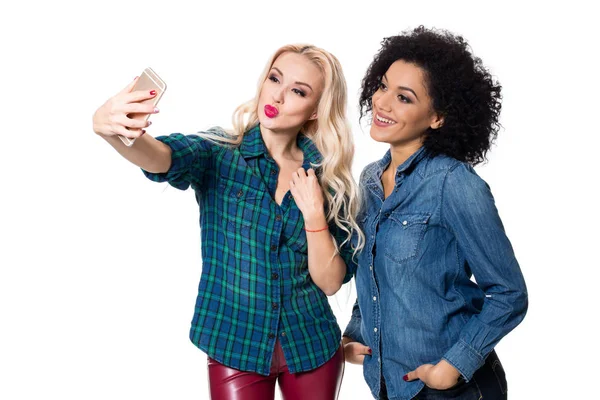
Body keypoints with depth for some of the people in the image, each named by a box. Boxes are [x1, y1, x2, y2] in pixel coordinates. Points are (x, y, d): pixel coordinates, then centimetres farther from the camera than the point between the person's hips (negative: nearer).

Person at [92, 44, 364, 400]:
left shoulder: (329, 178, -4)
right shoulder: (217, 153, -9)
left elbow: (330, 282, -6)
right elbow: (165, 159, -32)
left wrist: (313, 212, -20)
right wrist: (114, 129, -53)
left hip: (313, 347, 2)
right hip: (234, 347, -2)